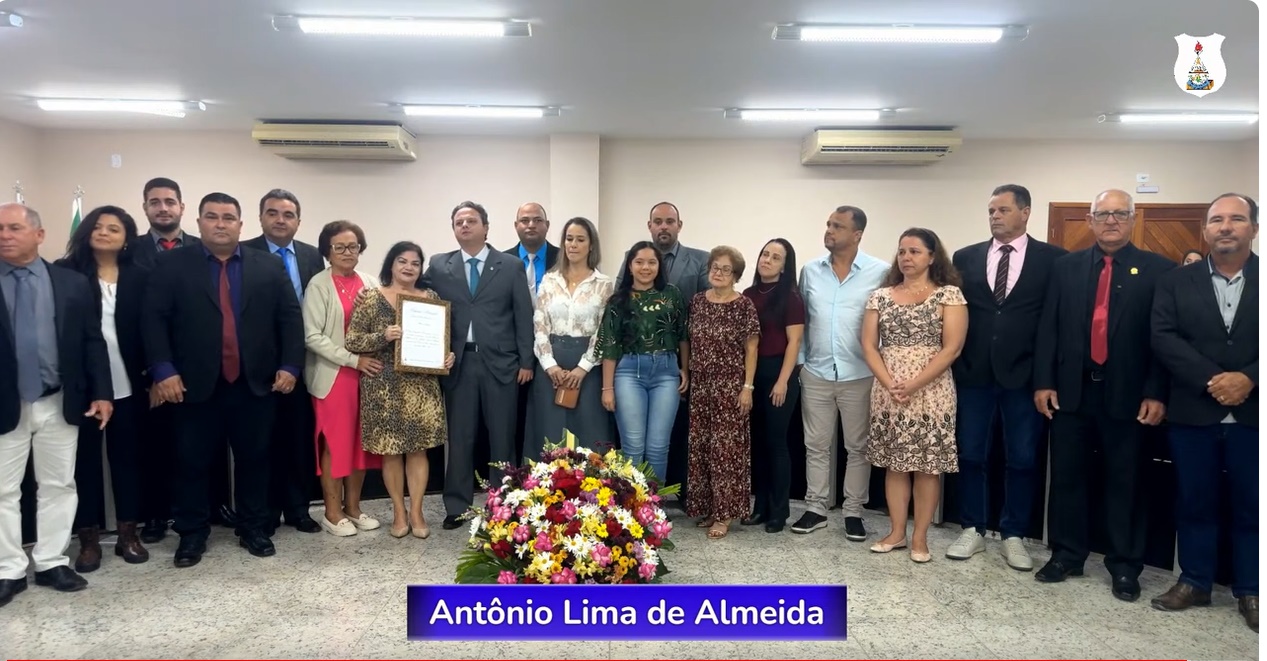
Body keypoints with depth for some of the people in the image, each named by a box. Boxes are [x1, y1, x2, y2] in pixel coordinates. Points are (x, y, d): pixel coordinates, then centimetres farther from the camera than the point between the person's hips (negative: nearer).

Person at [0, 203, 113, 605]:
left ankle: (52, 564, 23)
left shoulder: (73, 283, 1)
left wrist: (101, 393, -3)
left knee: (58, 486, 10)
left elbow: (92, 342, 3)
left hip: (59, 404, 1)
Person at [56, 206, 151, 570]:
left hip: (126, 385, 1)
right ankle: (89, 538, 18)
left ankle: (128, 532, 21)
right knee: (85, 457, 8)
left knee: (127, 455, 9)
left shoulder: (140, 276, 4)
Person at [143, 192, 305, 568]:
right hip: (196, 385, -1)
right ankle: (192, 534, 23)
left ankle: (254, 529, 24)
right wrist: (163, 370, -13)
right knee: (192, 462, 8)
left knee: (254, 459, 10)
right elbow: (154, 320, -3)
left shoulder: (269, 268, 7)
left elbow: (290, 318, 5)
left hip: (255, 384, 1)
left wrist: (290, 366, -4)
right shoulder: (172, 266, 3)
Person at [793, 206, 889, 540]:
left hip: (860, 375, -2)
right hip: (816, 373, 3)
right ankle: (815, 508, 21)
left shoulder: (881, 272, -6)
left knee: (858, 447, 9)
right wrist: (799, 361, 7)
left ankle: (853, 512, 21)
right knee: (816, 445, 10)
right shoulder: (810, 271, 4)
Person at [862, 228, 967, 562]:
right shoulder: (881, 296, 8)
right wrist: (890, 384, -11)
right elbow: (869, 345, 3)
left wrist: (913, 385, -16)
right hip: (888, 392, 3)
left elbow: (952, 348, -9)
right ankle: (897, 532, 21)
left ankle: (920, 537, 15)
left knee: (928, 466, 4)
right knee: (894, 463, 10)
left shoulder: (949, 294, -1)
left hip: (931, 392, -3)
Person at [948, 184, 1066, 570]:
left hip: (1024, 374, -2)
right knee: (970, 455, 8)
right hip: (974, 372, 2)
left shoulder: (1053, 259, 0)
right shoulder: (966, 258, 6)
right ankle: (973, 530, 22)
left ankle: (1013, 537, 21)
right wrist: (955, 361, 0)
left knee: (1022, 459, 7)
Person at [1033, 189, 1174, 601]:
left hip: (1127, 395, -2)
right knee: (1067, 476, 9)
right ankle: (1066, 555, 23)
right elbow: (1049, 328, 5)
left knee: (1124, 483, 7)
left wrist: (1156, 393, -8)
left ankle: (1124, 566, 20)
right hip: (1071, 391, 2)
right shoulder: (1066, 267, 8)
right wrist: (1043, 381, -1)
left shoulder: (1158, 270, 1)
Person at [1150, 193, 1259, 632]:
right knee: (1194, 503, 10)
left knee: (1252, 507, 9)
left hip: (1253, 414, 0)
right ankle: (1195, 582, 23)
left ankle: (1250, 591, 24)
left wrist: (1249, 379, -19)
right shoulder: (1175, 282, 5)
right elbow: (1163, 338, -6)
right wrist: (1211, 380, -16)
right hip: (1193, 414, 1)